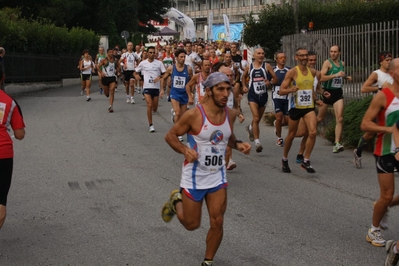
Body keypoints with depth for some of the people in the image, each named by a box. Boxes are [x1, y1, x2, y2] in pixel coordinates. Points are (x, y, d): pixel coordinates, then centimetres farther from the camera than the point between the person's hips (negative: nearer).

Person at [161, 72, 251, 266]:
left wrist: (238, 145, -6)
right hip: (194, 177, -4)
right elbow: (170, 136, -10)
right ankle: (176, 201, 41)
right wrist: (185, 150, -28)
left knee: (217, 223, 1)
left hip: (218, 177, 4)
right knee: (192, 225, 10)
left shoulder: (230, 114, -4)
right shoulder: (193, 115, -21)